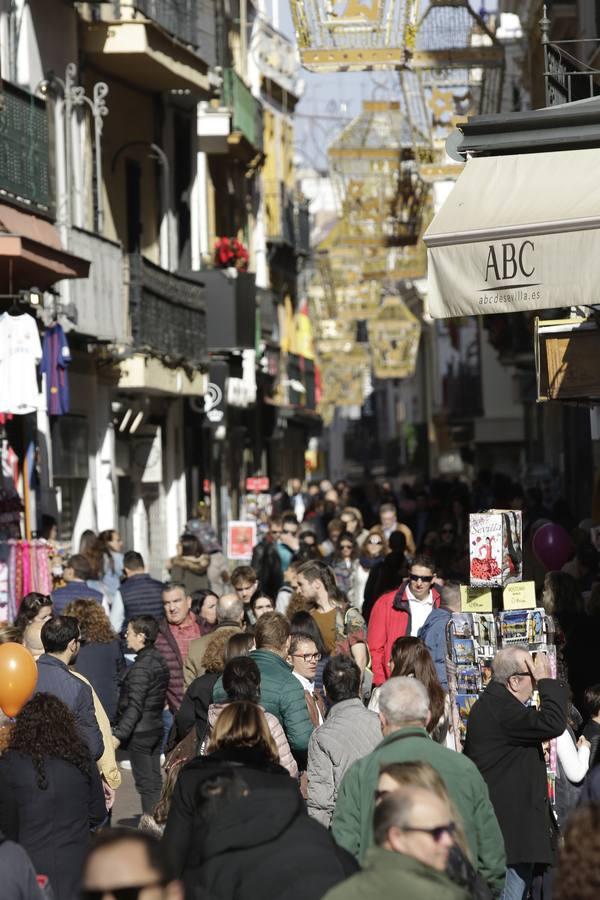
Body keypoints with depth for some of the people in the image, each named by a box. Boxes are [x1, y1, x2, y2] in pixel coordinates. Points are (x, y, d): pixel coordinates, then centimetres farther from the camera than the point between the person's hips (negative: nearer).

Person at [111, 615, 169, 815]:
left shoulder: (141, 667, -19)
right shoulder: (159, 661, 9)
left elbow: (134, 706, -23)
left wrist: (119, 734, -23)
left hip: (140, 732, -9)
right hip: (156, 727, 9)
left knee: (145, 783, -4)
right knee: (155, 781, 13)